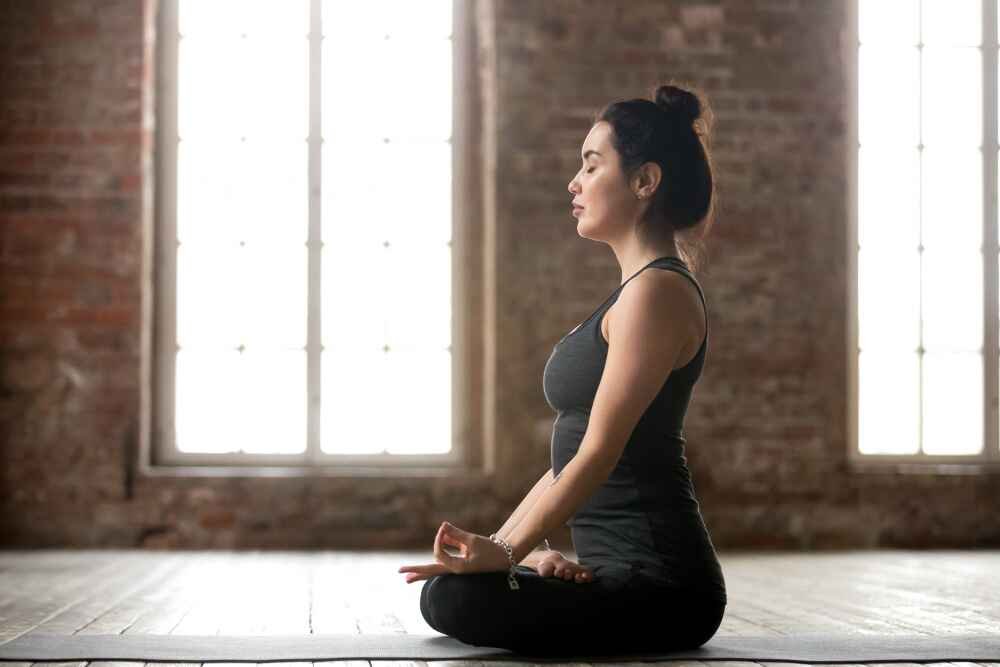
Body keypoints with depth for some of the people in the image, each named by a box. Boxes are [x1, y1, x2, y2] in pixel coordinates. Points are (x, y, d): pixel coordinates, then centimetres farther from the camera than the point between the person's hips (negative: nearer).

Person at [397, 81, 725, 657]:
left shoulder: (657, 291, -14)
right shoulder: (638, 290, 17)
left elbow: (599, 453, -20)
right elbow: (575, 450, 19)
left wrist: (508, 553, -21)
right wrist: (502, 543, 15)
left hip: (660, 584, -10)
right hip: (623, 570, 10)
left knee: (456, 599, -25)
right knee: (443, 590, 15)